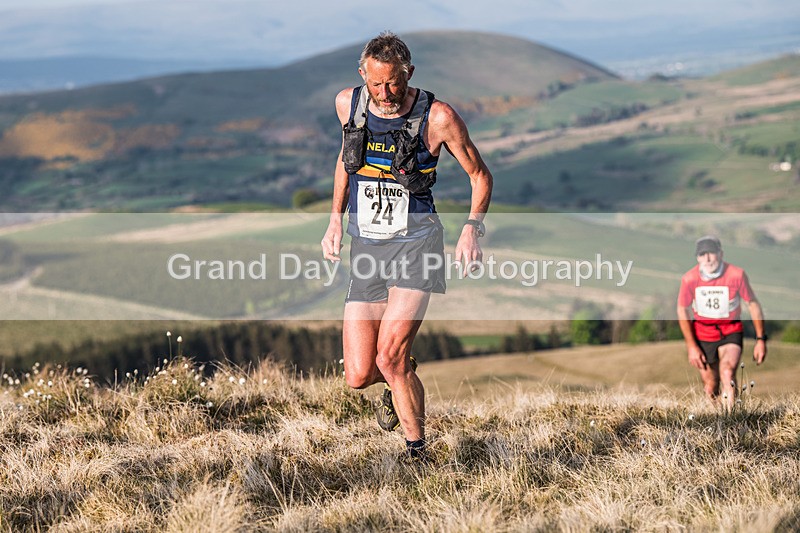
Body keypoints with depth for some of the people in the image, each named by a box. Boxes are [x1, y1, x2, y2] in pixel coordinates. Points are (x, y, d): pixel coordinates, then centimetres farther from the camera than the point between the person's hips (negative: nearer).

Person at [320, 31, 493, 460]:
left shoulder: (437, 117, -10)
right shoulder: (348, 104, 2)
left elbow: (480, 175, 1)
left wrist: (472, 227, -14)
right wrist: (335, 219, 15)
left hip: (415, 243, -4)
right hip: (365, 246, 4)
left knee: (390, 357, -21)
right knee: (358, 376, -2)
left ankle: (417, 451, -2)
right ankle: (402, 380, 34)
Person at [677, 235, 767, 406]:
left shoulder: (737, 275, -17)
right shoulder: (689, 279, -14)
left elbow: (753, 304, -3)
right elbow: (682, 310, 1)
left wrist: (761, 339, -3)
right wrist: (691, 346, -2)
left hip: (731, 332, -2)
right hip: (703, 333, 2)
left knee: (727, 373, -28)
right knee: (710, 389, 4)